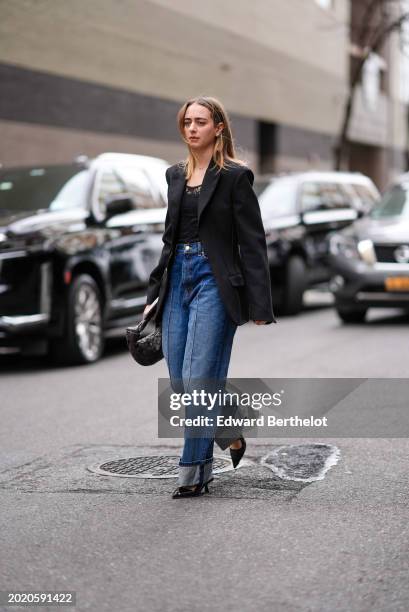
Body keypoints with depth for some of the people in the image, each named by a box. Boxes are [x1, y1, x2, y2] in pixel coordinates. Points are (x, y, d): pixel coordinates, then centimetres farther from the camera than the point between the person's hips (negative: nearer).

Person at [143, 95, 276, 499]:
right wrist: (154, 294, 17)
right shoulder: (175, 175, 14)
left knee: (198, 379, -9)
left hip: (213, 281, -7)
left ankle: (193, 472, 2)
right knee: (179, 382, 7)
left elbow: (252, 243, -7)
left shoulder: (235, 176, -5)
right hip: (178, 279, 7)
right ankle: (230, 435, 31)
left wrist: (259, 306, -12)